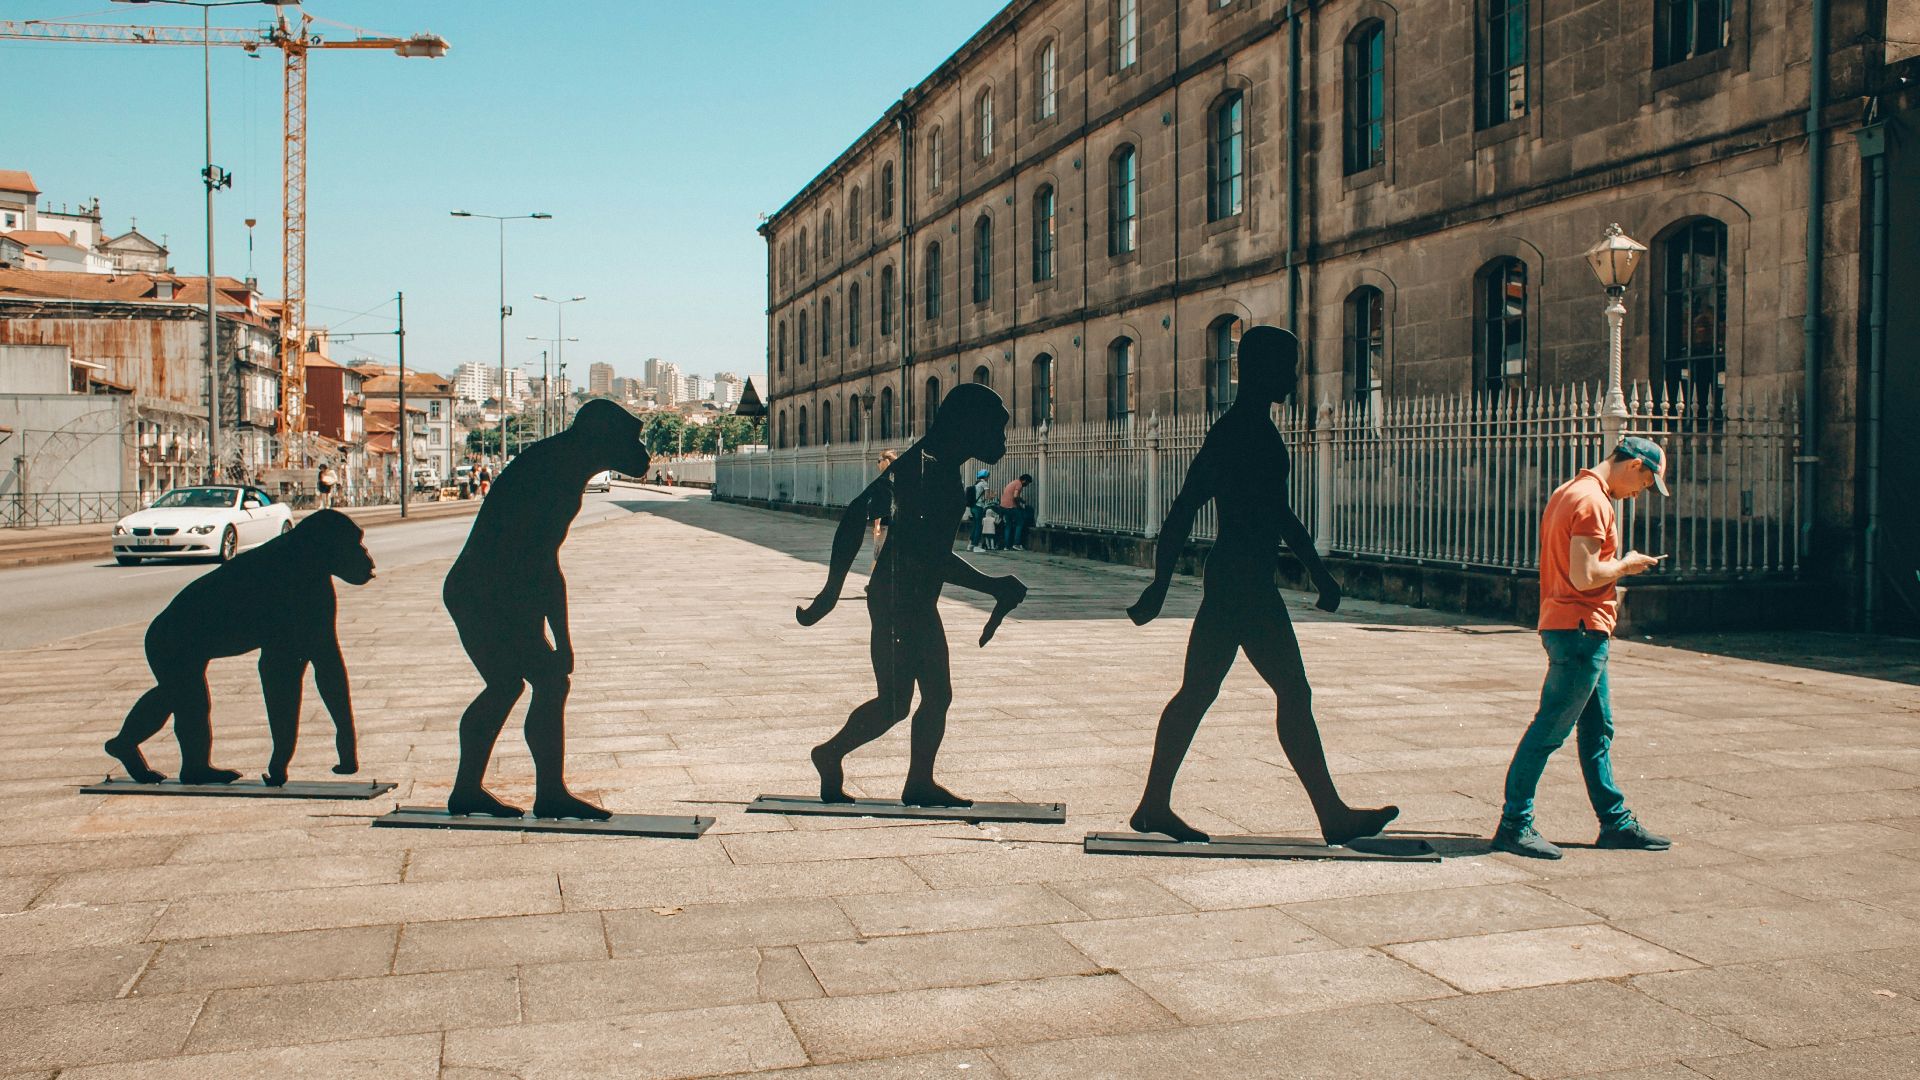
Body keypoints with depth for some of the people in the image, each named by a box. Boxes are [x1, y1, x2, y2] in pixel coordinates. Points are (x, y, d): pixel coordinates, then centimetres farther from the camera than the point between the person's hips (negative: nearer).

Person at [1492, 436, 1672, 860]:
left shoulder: (1569, 492, 16)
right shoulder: (1592, 501, -16)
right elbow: (1584, 576, -23)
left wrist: (1611, 587, 16)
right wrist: (1625, 565, -7)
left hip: (1578, 632, 11)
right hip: (1580, 631, -11)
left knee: (1598, 729, 15)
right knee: (1549, 729, -6)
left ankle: (1616, 823, 22)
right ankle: (1514, 825, -1)